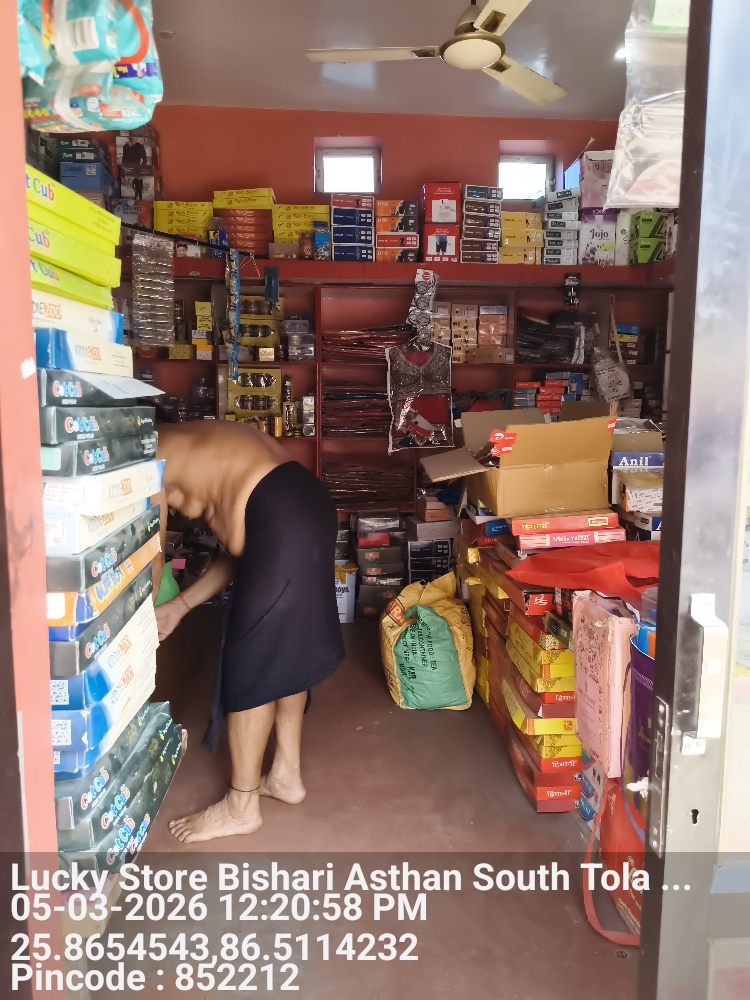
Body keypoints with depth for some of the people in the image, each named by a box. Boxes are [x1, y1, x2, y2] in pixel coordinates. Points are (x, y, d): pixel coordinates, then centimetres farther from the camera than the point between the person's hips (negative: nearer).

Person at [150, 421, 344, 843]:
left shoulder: (153, 454, 7)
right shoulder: (205, 456, 30)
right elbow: (238, 550, 25)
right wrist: (181, 605, 29)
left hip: (281, 520, -10)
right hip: (308, 504, 10)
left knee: (250, 664, 4)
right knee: (286, 649, 20)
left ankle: (242, 806, 20)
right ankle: (287, 774, 36)